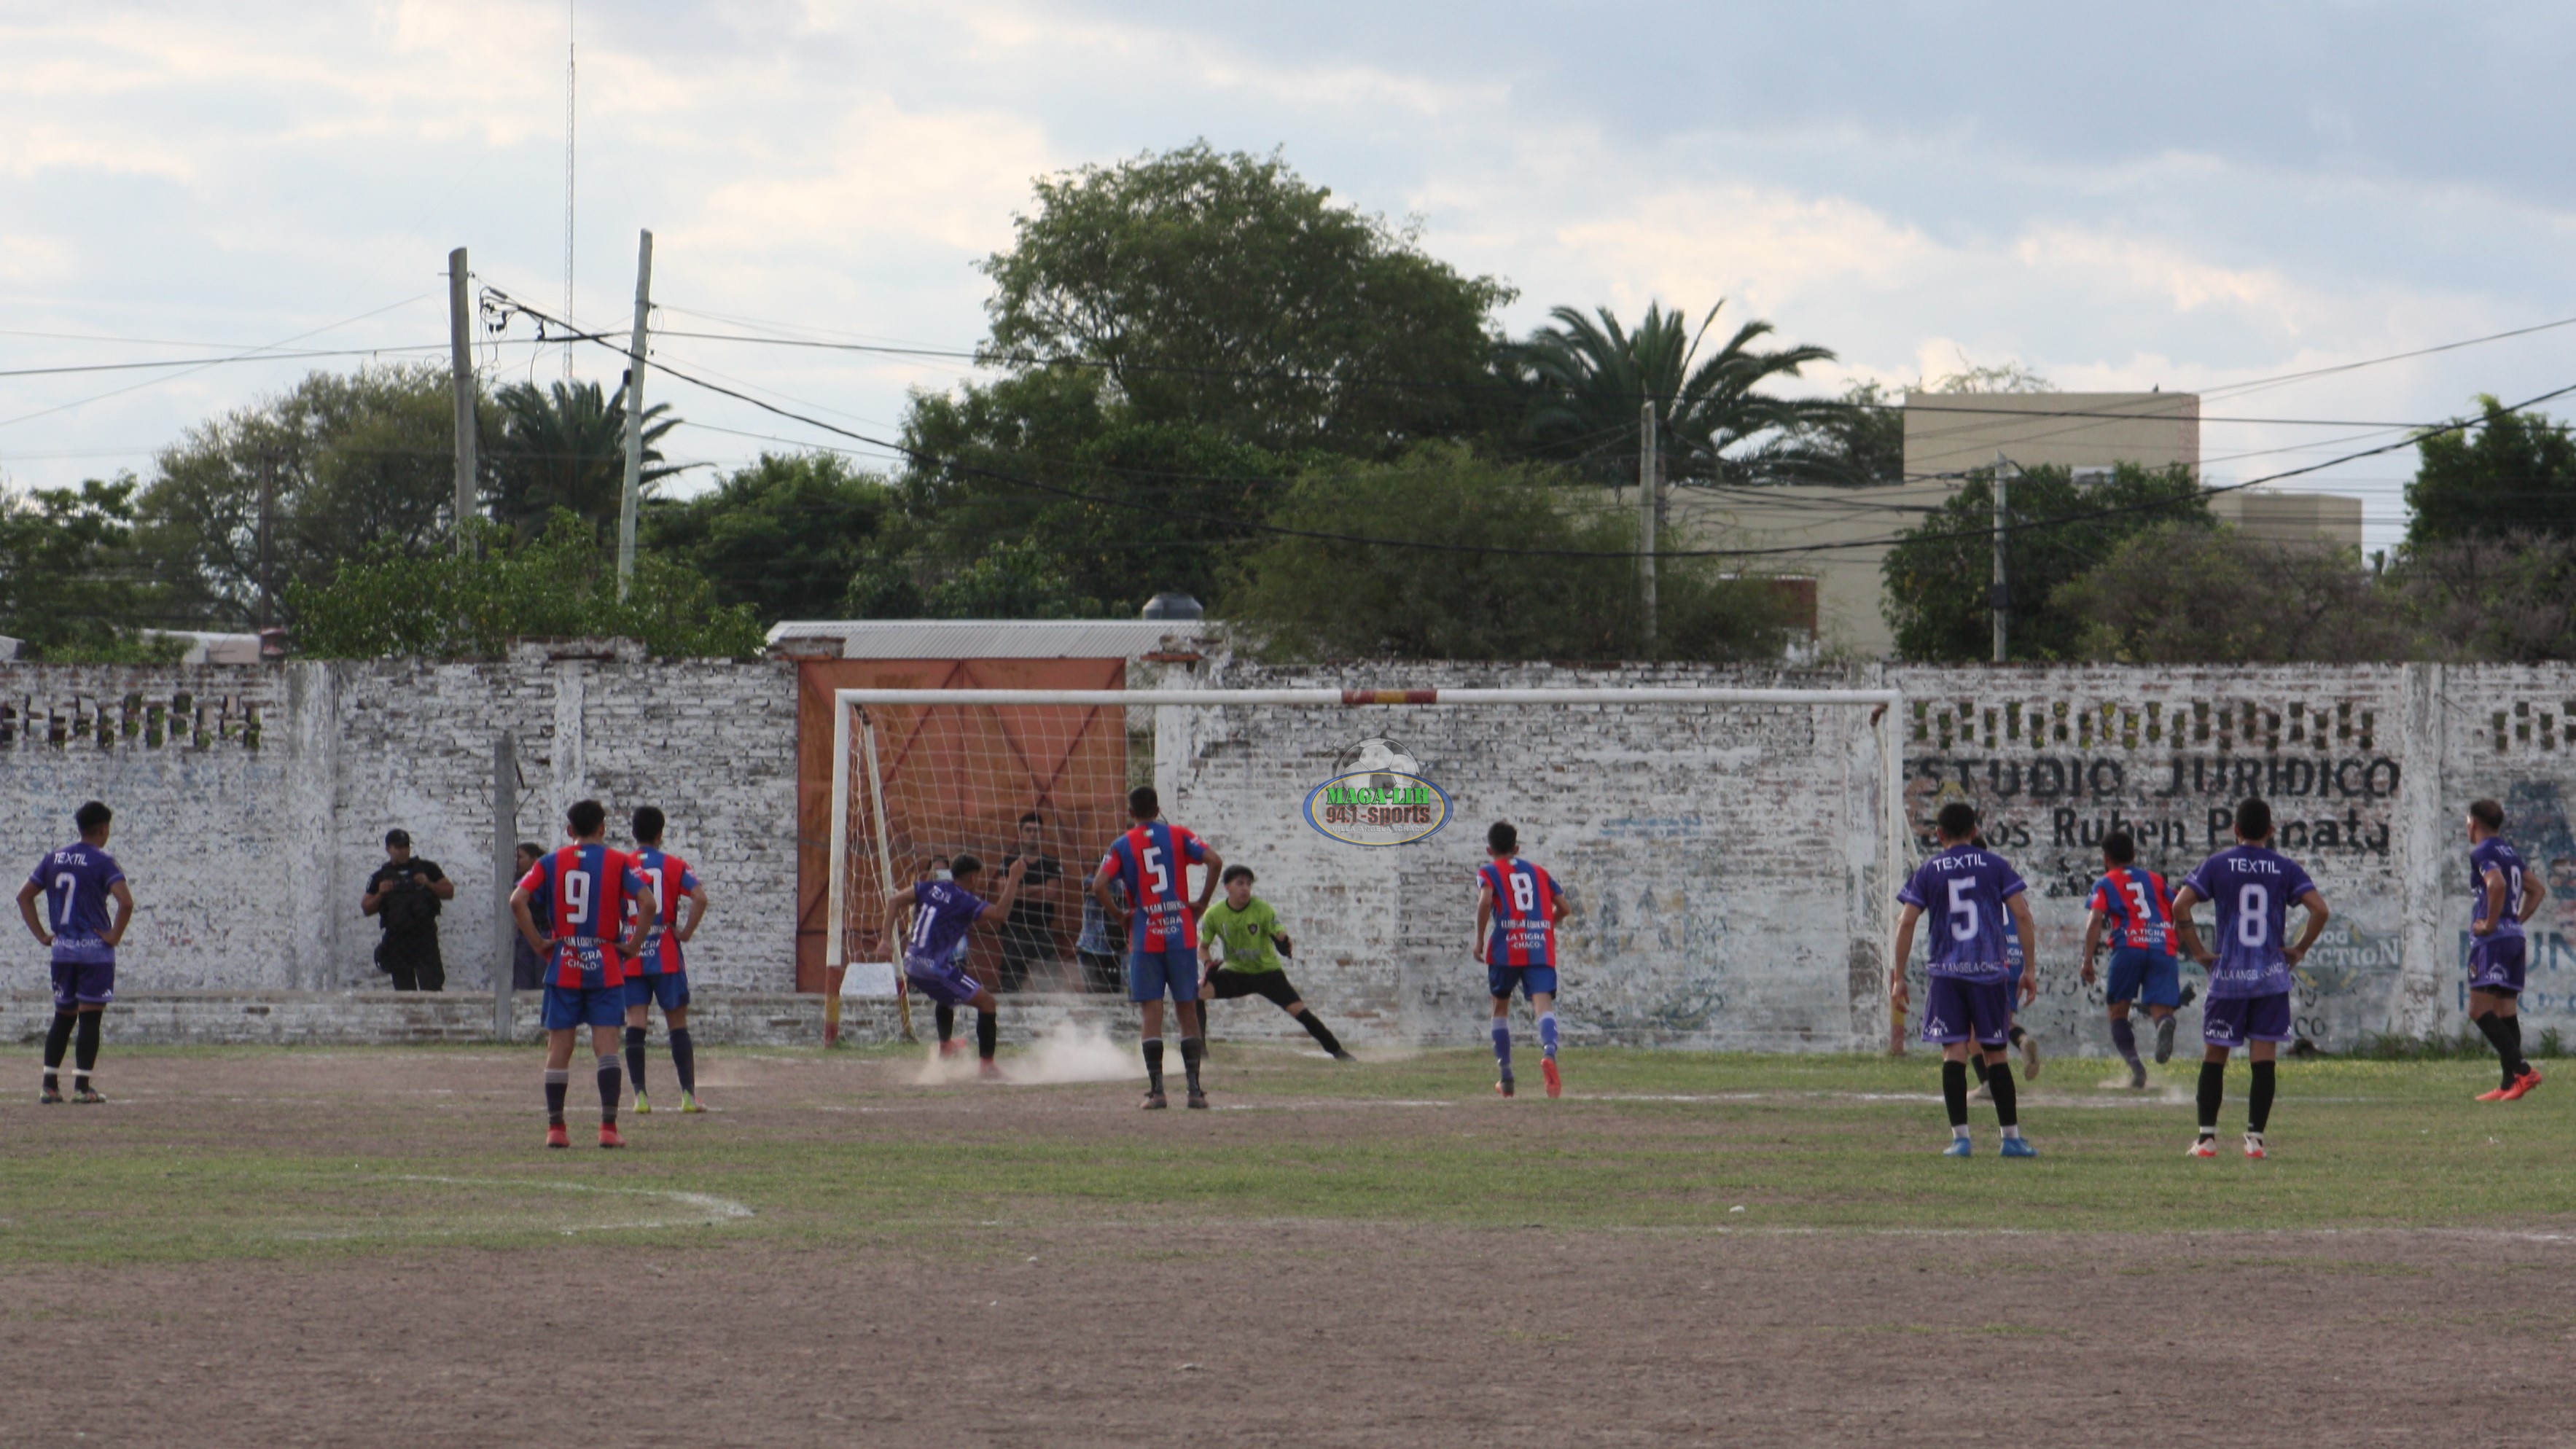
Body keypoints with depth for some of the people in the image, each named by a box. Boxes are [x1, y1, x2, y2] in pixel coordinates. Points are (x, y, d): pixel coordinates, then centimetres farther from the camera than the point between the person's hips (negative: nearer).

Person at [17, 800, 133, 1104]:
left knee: (62, 1017, 13)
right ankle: (82, 1087, -3)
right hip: (95, 951, -5)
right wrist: (114, 936, -10)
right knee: (89, 1019, -1)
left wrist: (41, 934, 10)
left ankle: (50, 1085, 10)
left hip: (62, 950, 5)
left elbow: (24, 896, 11)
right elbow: (125, 901, -22)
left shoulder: (54, 859, 9)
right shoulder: (102, 862, -9)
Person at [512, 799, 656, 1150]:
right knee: (606, 1045, -2)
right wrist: (634, 944, -3)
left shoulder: (551, 863, 3)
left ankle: (555, 1128, 7)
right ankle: (608, 1127, -9)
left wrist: (538, 942, -3)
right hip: (605, 967, -1)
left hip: (562, 967, 1)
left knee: (559, 1048, 6)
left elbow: (517, 900, -9)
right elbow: (648, 903, -14)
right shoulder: (618, 862, -1)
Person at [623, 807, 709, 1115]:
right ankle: (688, 1095, 2)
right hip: (666, 957, -1)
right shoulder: (674, 866, 0)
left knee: (635, 1024, 0)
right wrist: (686, 933, -4)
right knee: (678, 1024, 5)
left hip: (630, 957, 1)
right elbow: (700, 898, -15)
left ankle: (640, 1095, -8)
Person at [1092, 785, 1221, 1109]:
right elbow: (1215, 861, -7)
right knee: (1187, 1010, 7)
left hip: (1145, 937, -1)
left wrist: (1119, 914, 3)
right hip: (1182, 933, 1)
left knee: (1152, 1012, 0)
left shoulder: (1122, 845, 1)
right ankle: (1195, 1089, 4)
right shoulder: (1178, 836, 5)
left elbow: (1099, 885, -11)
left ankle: (1156, 1090, -6)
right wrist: (1202, 902, 2)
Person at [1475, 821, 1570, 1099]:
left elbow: (1485, 901, -10)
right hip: (1541, 948, 2)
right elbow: (1563, 907, 19)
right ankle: (1549, 1052, -45)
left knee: (1500, 1007, 18)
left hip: (1505, 948, -2)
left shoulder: (1488, 872, 10)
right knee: (1543, 1002, -14)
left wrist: (1479, 939, -3)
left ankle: (1506, 1076, 20)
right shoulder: (1539, 872, 22)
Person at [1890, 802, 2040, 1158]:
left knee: (1954, 1052, -2)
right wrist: (2030, 969, 5)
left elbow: (1906, 922, -1)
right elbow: (2021, 916, -1)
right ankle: (2012, 1137, 9)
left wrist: (1899, 976, 4)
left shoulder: (1927, 872, 5)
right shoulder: (1995, 867, 5)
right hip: (1990, 969, 1)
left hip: (1946, 971, -1)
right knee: (1996, 1054, 8)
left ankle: (1960, 1137, -10)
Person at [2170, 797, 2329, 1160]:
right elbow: (2319, 909, -7)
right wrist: (2299, 950, 4)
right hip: (2272, 977, 0)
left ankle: (2207, 1136, 7)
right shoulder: (2285, 868, 3)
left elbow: (2180, 905, -8)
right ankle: (2255, 1137, -2)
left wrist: (2198, 951, 0)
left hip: (2228, 976, 0)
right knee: (2264, 1059, 2)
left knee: (2214, 1056, 9)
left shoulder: (2217, 865, 2)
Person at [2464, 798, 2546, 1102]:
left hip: (2492, 939, -9)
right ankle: (2510, 1085, 5)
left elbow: (2497, 884, -26)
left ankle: (2523, 1071, -23)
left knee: (2480, 1010, -12)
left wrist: (2490, 924, -17)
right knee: (2505, 1013, 8)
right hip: (2515, 938, 9)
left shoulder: (2482, 852, -8)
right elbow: (2538, 890, 25)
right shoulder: (2511, 853, 18)